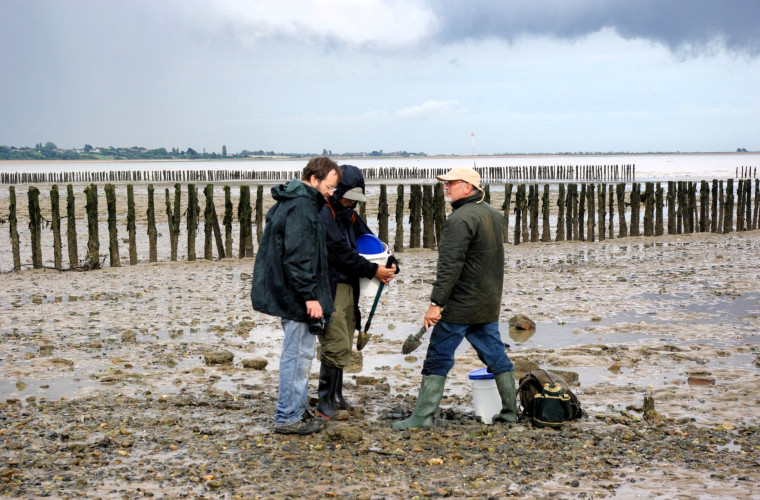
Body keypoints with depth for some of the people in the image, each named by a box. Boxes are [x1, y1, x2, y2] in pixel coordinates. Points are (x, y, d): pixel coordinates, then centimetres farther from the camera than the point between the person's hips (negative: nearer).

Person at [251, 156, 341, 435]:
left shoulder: (291, 203, 16)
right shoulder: (301, 207, -18)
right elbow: (297, 258, -25)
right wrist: (309, 296, -24)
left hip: (290, 295, 11)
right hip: (297, 297, -11)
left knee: (300, 353, 18)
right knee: (298, 355, -4)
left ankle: (296, 410, 28)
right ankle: (288, 418, 3)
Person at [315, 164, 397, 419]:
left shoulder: (349, 215, 15)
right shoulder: (322, 214, -14)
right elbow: (341, 254, -20)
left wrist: (389, 266, -4)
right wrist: (372, 270, -16)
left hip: (348, 288, 9)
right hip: (328, 289, -9)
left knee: (342, 346, 15)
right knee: (338, 347, -10)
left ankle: (335, 397, 27)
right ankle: (325, 403, 0)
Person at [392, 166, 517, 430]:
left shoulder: (461, 219, -18)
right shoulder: (495, 215, 12)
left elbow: (450, 266, -23)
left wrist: (436, 302, -22)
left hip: (459, 307, -9)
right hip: (489, 306, 9)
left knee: (437, 359, -2)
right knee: (496, 356, 14)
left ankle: (422, 416, 1)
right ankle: (510, 411, 19)